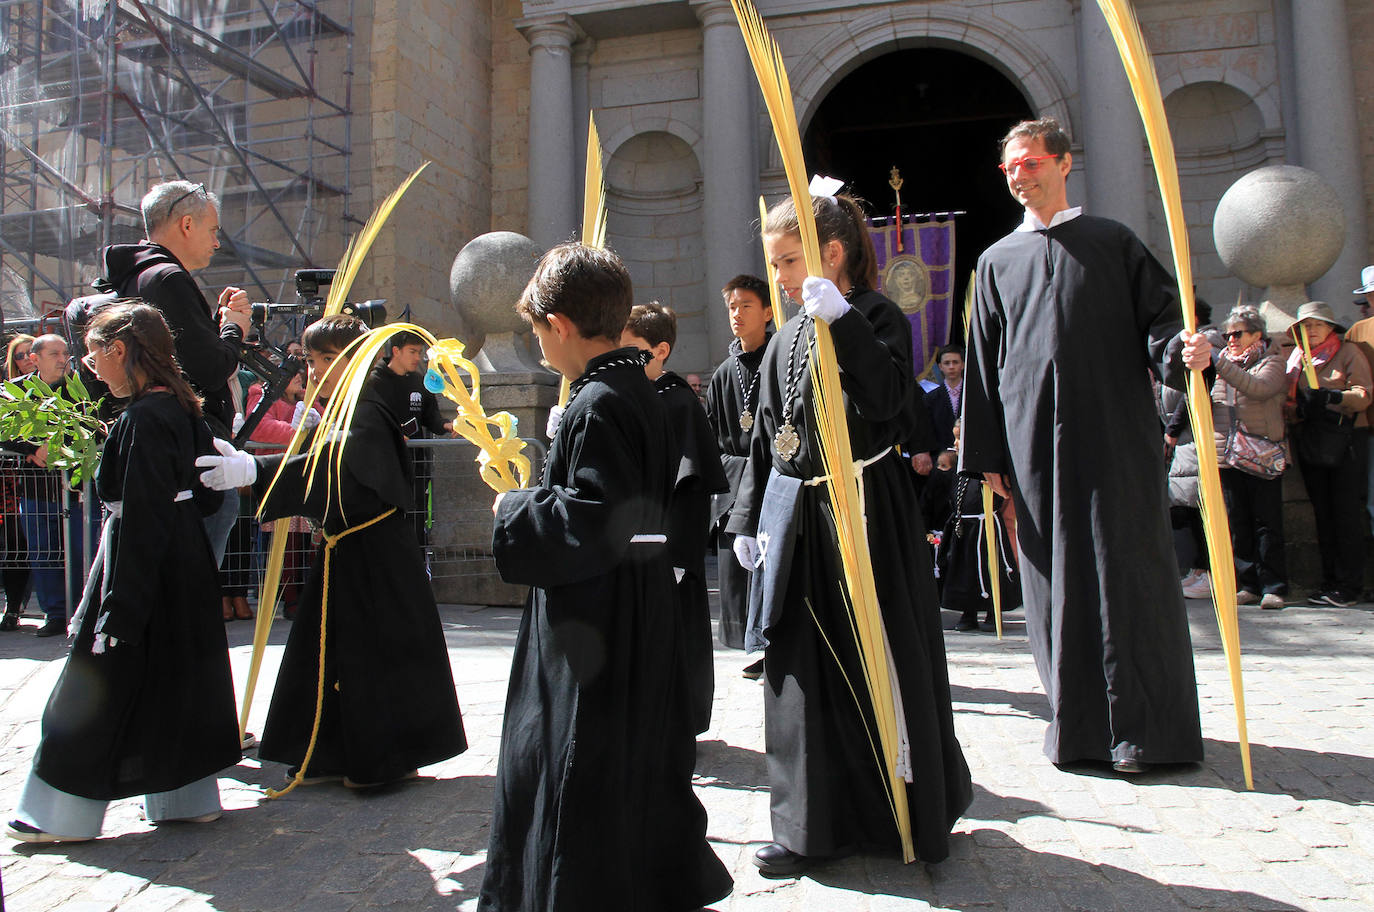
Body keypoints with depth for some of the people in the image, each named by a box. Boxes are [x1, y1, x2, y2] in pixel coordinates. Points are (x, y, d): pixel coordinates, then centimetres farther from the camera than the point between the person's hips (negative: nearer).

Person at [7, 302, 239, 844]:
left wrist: (117, 609, -19)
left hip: (145, 564, -9)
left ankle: (64, 813, 19)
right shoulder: (180, 408, 6)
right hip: (186, 564, 9)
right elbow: (205, 497, 12)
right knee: (175, 675, 16)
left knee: (101, 686, 5)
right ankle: (188, 796, 25)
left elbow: (141, 520, -22)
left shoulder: (141, 419, -20)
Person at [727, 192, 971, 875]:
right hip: (796, 512, 6)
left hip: (865, 508, -6)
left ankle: (912, 815, 24)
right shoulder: (786, 340, 14)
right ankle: (815, 824, 21)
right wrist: (748, 520, 13)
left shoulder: (876, 317, -4)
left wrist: (842, 319, -27)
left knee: (882, 664, 3)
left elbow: (888, 398, -22)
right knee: (804, 669, 8)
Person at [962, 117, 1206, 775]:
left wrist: (1181, 350, -21)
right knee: (1056, 578, 4)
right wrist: (986, 455, 6)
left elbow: (1160, 318, 4)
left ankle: (1146, 727, 8)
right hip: (1033, 443, 2)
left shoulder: (1114, 243, 9)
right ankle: (1079, 722, 16)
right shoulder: (997, 261, 15)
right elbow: (982, 365, 12)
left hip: (1116, 435, -2)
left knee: (1125, 568, -2)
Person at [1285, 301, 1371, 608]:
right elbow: (1287, 400, 15)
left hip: (1346, 441, -5)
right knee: (1322, 513, 6)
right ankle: (1329, 581, 11)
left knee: (1345, 511, -6)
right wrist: (1301, 408, -5)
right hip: (1310, 442, 5)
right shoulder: (1295, 357, 14)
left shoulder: (1348, 353, 1)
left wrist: (1330, 397, -23)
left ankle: (1349, 584, -2)